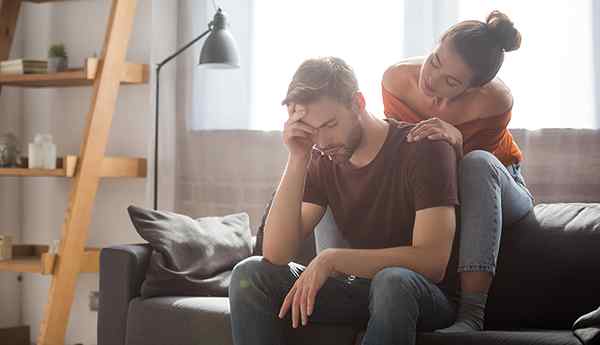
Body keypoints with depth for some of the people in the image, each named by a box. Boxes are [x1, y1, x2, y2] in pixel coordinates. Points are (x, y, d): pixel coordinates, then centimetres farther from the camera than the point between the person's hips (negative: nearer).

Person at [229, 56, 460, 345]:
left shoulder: (424, 149, -14)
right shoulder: (321, 162, 0)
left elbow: (432, 261, -23)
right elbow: (275, 254, -10)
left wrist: (332, 259, -27)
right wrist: (297, 160, -17)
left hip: (427, 295, -5)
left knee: (392, 281, -39)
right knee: (250, 274, -13)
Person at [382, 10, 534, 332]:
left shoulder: (494, 101, -28)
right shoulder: (397, 79, -20)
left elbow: (468, 172, -23)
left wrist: (455, 145, -46)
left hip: (498, 190, -3)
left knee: (478, 162, -39)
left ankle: (471, 314, -45)